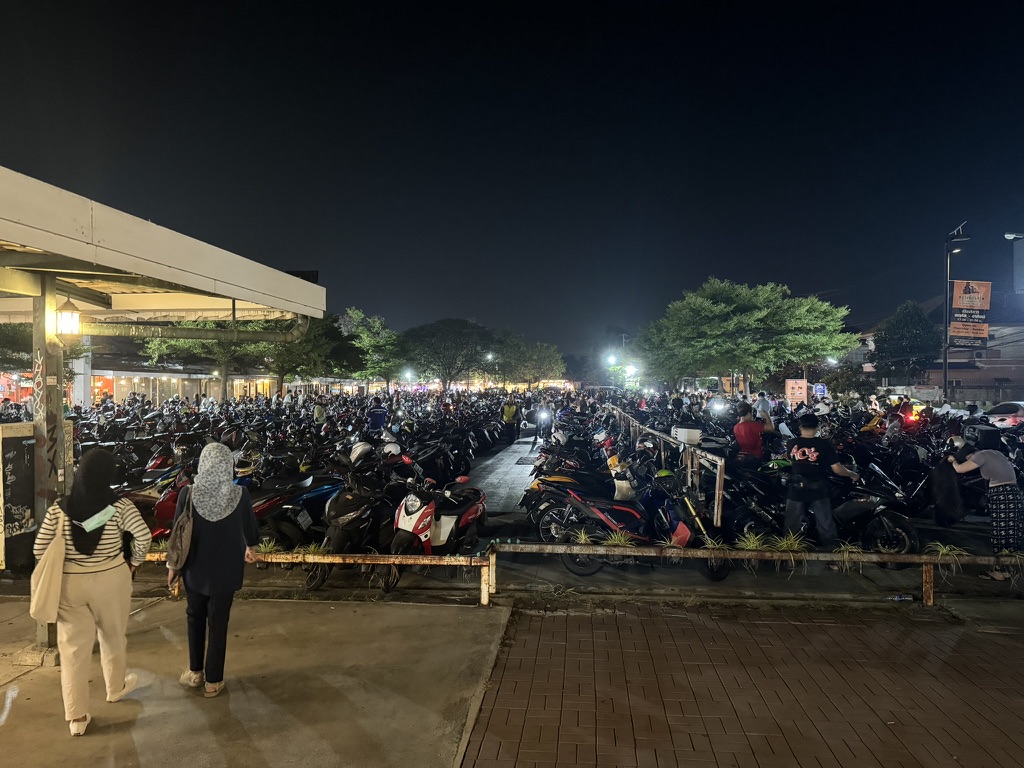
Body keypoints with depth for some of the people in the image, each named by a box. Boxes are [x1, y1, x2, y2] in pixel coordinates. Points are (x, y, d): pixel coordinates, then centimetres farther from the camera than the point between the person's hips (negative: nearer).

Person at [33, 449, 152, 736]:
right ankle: (115, 687, 43)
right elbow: (143, 536, -20)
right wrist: (134, 563, -2)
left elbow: (39, 549, -4)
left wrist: (58, 573, 12)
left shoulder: (59, 508, -7)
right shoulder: (119, 506, -14)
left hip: (69, 583, 1)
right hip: (111, 580, -1)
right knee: (113, 637, 21)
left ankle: (77, 717, 16)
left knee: (73, 647, 11)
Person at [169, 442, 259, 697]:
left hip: (195, 568, 1)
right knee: (218, 622, 12)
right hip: (226, 569, -1)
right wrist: (250, 547, 21)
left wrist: (173, 565, 8)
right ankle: (213, 680, 23)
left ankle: (196, 671, 36)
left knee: (195, 617, 22)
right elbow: (249, 526, 0)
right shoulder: (239, 495, -17)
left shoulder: (188, 494, -17)